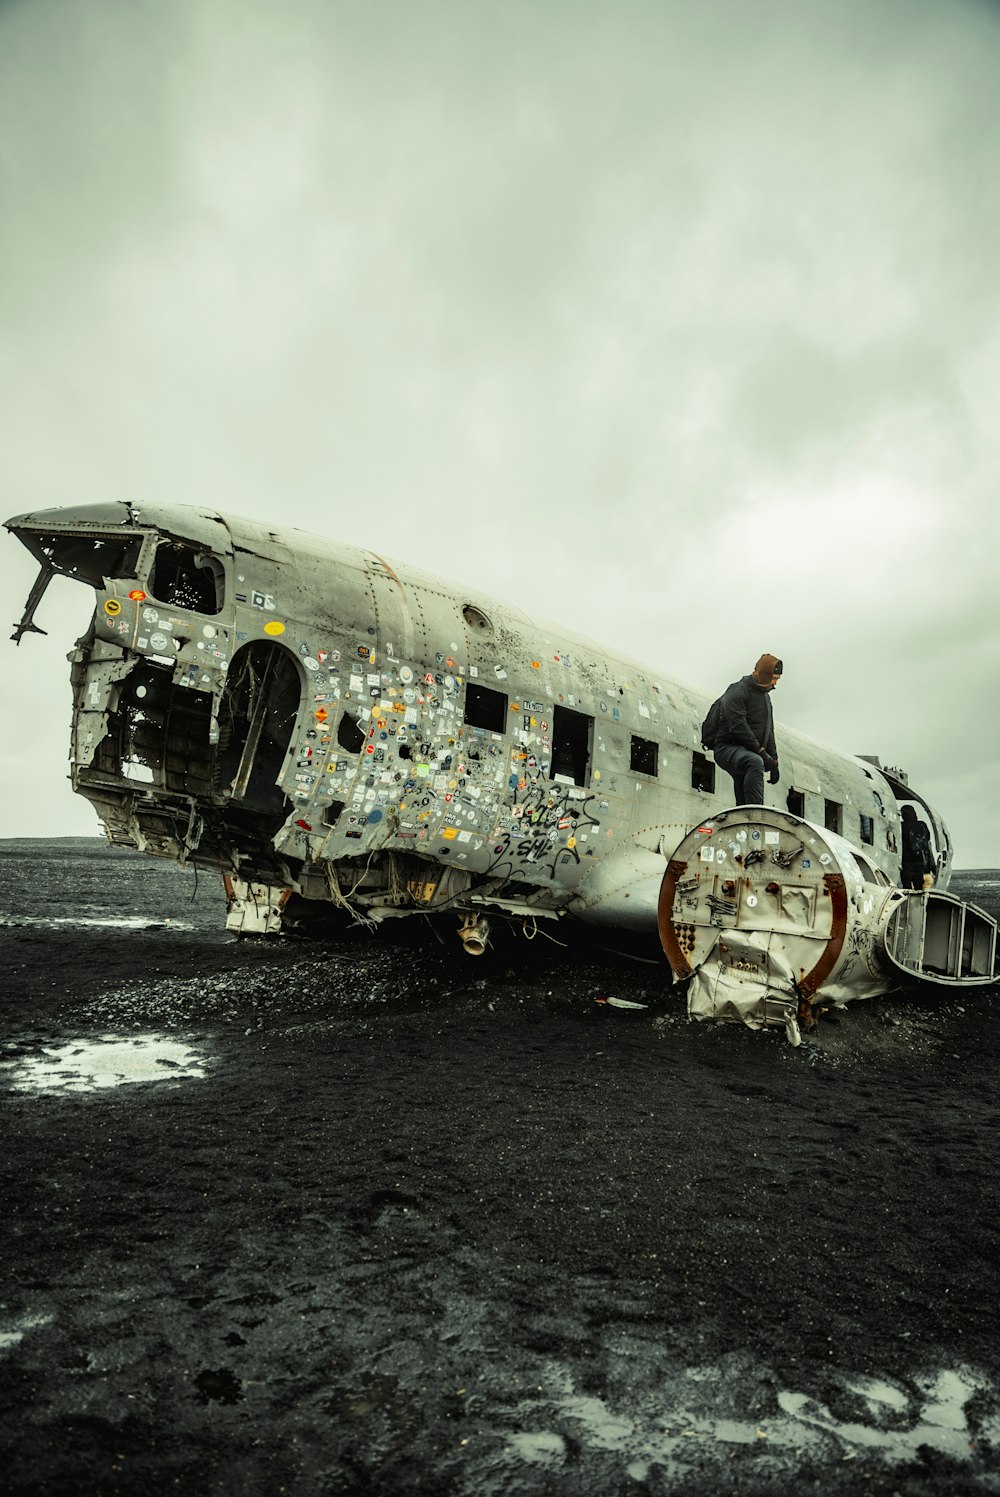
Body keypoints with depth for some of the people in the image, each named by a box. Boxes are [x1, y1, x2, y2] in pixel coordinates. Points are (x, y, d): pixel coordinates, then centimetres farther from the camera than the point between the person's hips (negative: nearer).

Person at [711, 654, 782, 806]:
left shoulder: (765, 696, 21)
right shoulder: (737, 692, -8)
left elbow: (769, 731, 26)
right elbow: (738, 727, -19)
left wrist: (774, 760, 16)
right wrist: (762, 752, -22)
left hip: (750, 753, 9)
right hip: (727, 748, -9)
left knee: (744, 802, 3)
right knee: (755, 762, -38)